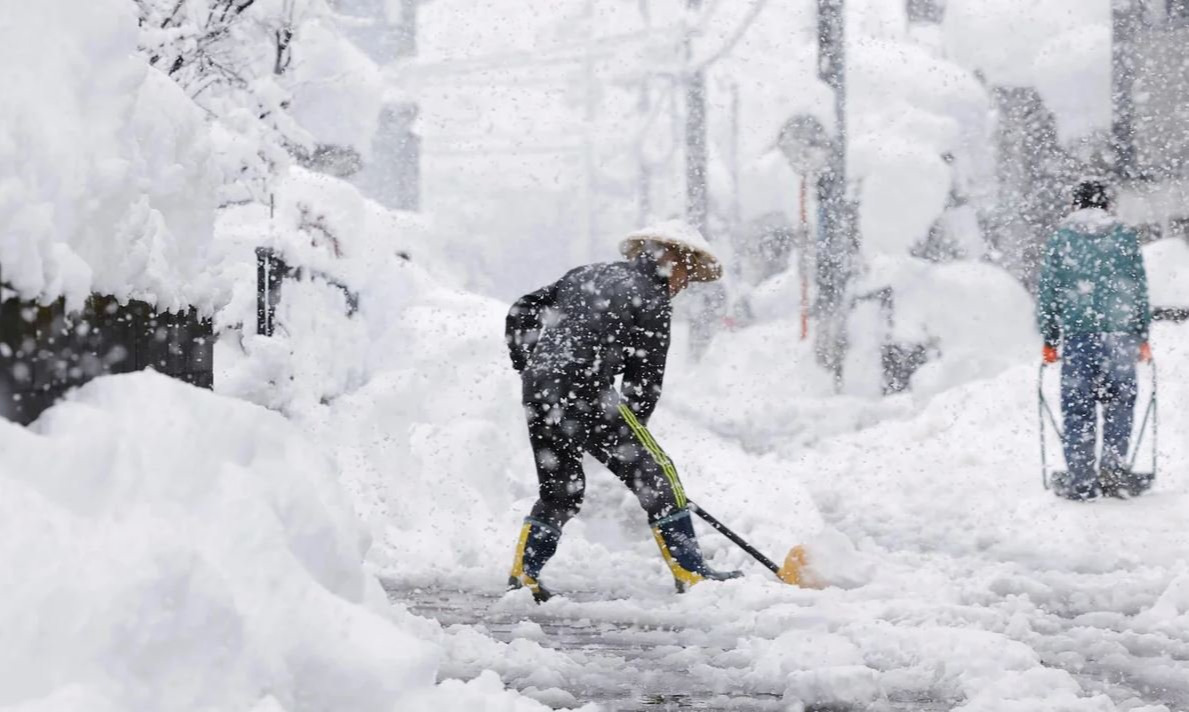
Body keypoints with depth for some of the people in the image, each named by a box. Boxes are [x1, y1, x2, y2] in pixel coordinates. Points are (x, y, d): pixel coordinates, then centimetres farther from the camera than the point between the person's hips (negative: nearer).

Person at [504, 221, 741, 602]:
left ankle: (523, 574, 18)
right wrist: (629, 432, 11)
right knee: (655, 475, 1)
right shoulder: (652, 300, 0)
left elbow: (521, 313, 22)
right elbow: (645, 379, 1)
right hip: (584, 393, -7)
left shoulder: (587, 274, 21)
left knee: (560, 490, 21)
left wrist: (529, 367, 27)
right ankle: (689, 573, 0)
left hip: (538, 393, 7)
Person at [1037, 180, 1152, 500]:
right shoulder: (1125, 237, 6)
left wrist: (1049, 339, 11)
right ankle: (1113, 468, 1)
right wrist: (1142, 336, 14)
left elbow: (1048, 293, 6)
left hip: (1077, 334, 0)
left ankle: (1079, 478, 1)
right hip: (1119, 334, 0)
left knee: (1077, 406, 3)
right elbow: (1140, 289, 8)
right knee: (1119, 402, 10)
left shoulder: (1060, 240, 5)